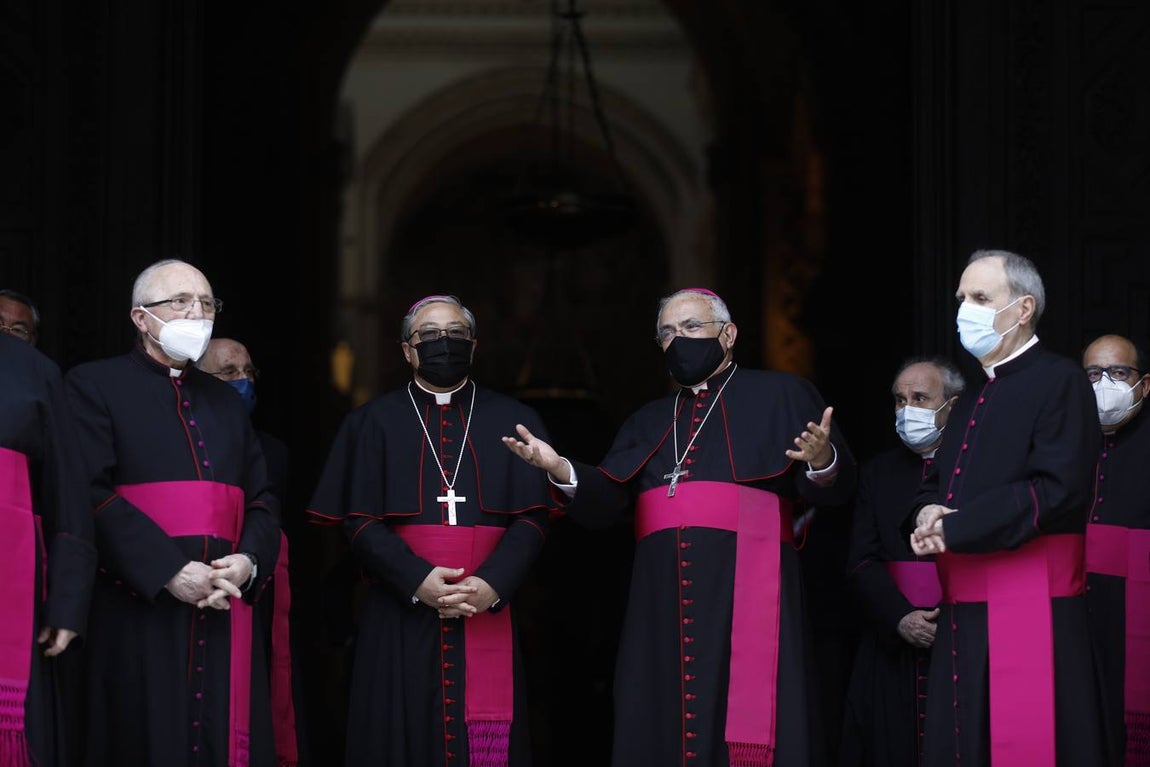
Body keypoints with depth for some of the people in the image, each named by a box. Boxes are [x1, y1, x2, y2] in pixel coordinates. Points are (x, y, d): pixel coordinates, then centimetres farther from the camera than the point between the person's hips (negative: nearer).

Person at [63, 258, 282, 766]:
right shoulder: (94, 385, 2)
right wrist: (168, 570, -18)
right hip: (139, 615, -5)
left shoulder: (226, 401, 22)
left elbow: (262, 500, 16)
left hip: (226, 607, 5)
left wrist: (248, 561, -6)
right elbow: (92, 494, -10)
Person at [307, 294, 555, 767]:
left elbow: (532, 519, 2)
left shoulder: (513, 422, 10)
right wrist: (416, 580, -16)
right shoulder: (374, 422, 8)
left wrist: (493, 584, -15)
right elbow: (359, 521, 0)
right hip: (400, 619, 0)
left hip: (488, 616, 1)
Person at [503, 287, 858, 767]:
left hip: (747, 589, -4)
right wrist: (561, 470, -8)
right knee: (662, 728, 2)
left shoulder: (780, 395, 9)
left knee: (751, 728, -10)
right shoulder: (647, 422, 23)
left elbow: (835, 488, -1)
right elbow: (605, 503, 11)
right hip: (664, 598, 4)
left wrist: (822, 461, -24)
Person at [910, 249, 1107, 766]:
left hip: (1030, 607, -8)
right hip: (964, 610, 8)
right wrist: (930, 513, -3)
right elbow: (937, 484, 23)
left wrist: (953, 530, -15)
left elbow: (1057, 489, -18)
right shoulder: (971, 400, 20)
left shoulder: (1059, 382, -7)